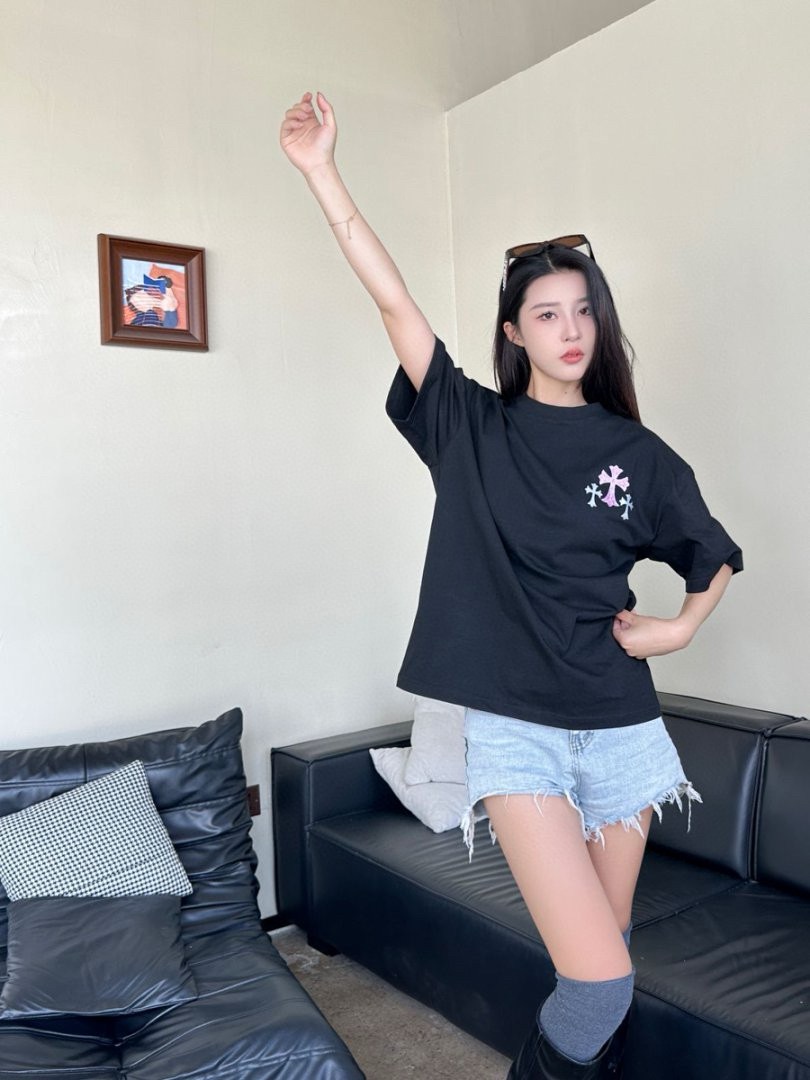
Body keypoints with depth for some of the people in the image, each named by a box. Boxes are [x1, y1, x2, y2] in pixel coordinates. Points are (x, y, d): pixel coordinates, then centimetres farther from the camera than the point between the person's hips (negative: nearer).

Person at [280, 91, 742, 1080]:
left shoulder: (637, 452, 5)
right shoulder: (472, 428, 1)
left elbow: (715, 558, 18)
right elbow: (392, 298, -7)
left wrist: (681, 626, 0)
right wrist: (321, 172, -11)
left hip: (621, 725, 3)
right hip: (514, 728, -3)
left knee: (608, 956, 12)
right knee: (597, 978, -9)